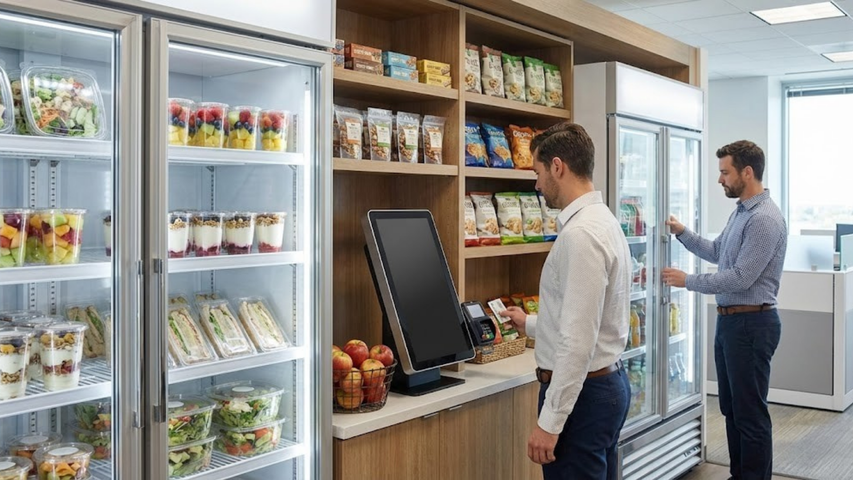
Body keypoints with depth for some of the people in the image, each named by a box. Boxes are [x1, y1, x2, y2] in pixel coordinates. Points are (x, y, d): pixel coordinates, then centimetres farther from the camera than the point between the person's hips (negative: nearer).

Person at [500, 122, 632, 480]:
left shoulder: (581, 233, -22)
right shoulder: (602, 220, 10)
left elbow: (579, 340, -25)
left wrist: (550, 421, -21)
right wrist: (530, 324, 31)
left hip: (581, 392, -10)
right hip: (607, 382, 10)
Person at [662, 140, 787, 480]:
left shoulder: (765, 219, -19)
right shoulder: (741, 212, 13)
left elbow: (740, 277, -23)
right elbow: (717, 252, 24)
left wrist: (687, 281, -15)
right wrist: (682, 233, 14)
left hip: (751, 323, -10)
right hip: (730, 320, 10)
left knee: (750, 412, -1)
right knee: (730, 406, 17)